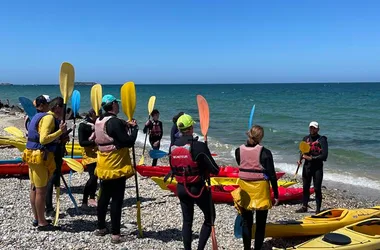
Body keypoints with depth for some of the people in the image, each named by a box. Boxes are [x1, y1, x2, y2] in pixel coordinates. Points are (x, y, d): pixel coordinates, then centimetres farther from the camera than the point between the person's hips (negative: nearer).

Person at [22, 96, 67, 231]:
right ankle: (42, 223, 6)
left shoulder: (41, 116, 16)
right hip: (40, 157, -10)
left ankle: (37, 219, 27)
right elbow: (43, 139, -25)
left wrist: (60, 139, 11)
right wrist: (60, 131, -22)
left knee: (34, 189, 16)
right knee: (41, 191, -2)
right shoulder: (49, 118, -14)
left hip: (33, 156, 10)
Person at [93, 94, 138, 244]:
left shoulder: (99, 121, 8)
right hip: (116, 166, -8)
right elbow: (129, 142, -20)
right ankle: (115, 234, 1)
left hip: (104, 165, 9)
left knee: (104, 196, 17)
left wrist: (125, 126, 13)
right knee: (117, 200, -3)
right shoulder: (115, 122, -20)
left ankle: (101, 228, 28)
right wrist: (134, 128, -5)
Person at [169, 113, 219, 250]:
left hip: (181, 188, 5)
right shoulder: (199, 146, -20)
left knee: (187, 221, 17)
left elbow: (173, 170, 8)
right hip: (198, 188, -5)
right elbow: (215, 170, -18)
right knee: (209, 218, 14)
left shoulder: (172, 147, -3)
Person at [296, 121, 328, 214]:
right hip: (307, 166, 5)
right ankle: (304, 207, 24)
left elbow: (324, 155, -15)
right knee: (305, 187, 12)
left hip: (317, 167, -5)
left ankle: (318, 209, 10)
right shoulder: (306, 139, 9)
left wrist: (311, 158, -20)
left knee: (317, 189, 0)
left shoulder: (322, 140, -8)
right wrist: (301, 159, -3)